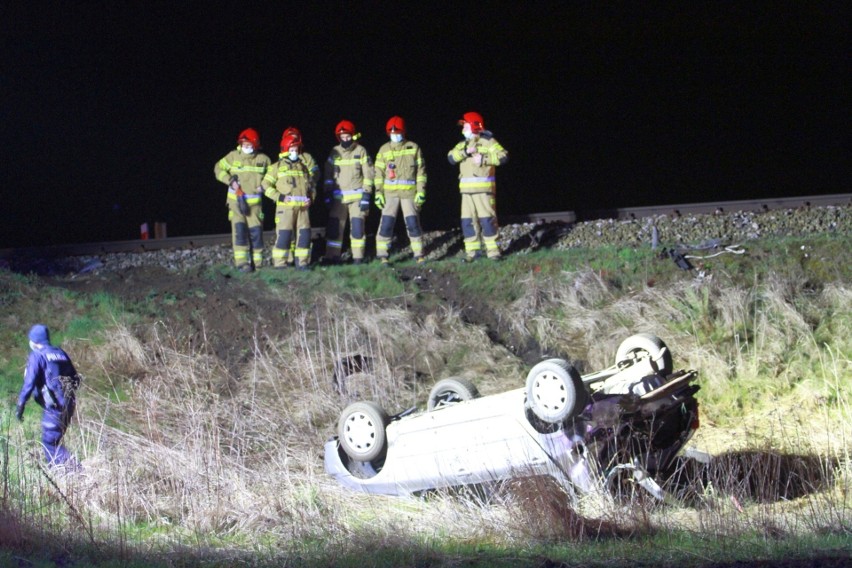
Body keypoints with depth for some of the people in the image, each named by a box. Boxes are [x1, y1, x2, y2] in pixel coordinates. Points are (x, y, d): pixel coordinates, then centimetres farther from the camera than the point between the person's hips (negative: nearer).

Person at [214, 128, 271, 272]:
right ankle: (242, 262, -14)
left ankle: (256, 263, 11)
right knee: (239, 230, -12)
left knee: (256, 231, 1)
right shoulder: (233, 156, -1)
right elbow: (219, 169, 7)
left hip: (255, 202, 2)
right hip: (236, 200, -2)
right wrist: (230, 181, -7)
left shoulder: (263, 159, 3)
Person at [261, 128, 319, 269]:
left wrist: (311, 198, 8)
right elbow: (266, 186, 2)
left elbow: (312, 182, 25)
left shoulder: (304, 166, 17)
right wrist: (279, 197, -10)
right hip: (285, 206, -4)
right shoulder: (277, 166, 6)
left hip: (303, 206, 4)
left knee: (304, 234, 0)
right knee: (284, 234, -9)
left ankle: (302, 261, 7)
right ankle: (280, 262, -6)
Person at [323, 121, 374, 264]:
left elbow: (368, 174, 0)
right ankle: (332, 256, 3)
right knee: (334, 226, -2)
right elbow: (328, 174, 11)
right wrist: (328, 194, 5)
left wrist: (366, 194, -7)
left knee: (357, 226, -5)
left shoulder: (361, 151, 1)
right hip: (338, 197, 2)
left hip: (357, 196, -2)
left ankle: (358, 256, 1)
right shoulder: (335, 152, 8)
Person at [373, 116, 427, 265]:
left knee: (413, 224, -2)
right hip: (389, 193, 1)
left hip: (409, 193, 0)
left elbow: (421, 170, 6)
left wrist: (421, 191, -1)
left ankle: (419, 254, 7)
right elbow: (379, 173, 8)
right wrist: (378, 193, -1)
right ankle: (382, 255, -1)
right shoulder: (384, 150, 8)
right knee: (386, 224, -5)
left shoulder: (413, 148, 6)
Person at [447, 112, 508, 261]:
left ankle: (493, 251, -7)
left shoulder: (488, 142, -1)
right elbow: (451, 157, 3)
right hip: (466, 189, 6)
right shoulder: (463, 144, 18)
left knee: (487, 219, -9)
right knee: (468, 221, 4)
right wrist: (465, 151, -12)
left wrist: (484, 159, -20)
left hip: (484, 188, -6)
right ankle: (473, 251, 10)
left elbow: (503, 156, -12)